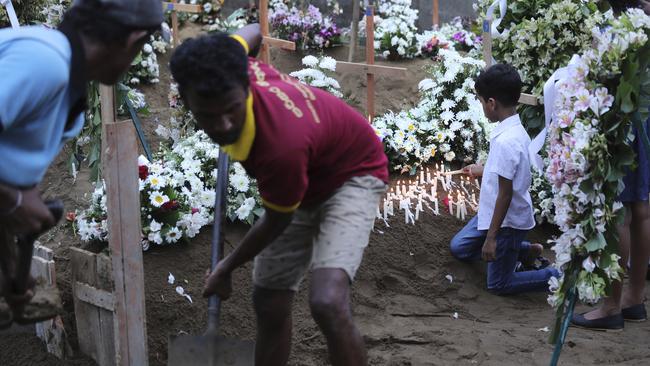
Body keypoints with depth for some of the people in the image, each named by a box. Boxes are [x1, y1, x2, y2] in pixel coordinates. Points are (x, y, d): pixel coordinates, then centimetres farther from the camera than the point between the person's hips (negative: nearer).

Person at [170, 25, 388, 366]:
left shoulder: (281, 145, -44)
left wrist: (228, 267, -5)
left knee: (328, 304, -30)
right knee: (269, 305, 8)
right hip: (303, 182, 7)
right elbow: (252, 32, 0)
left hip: (352, 174, -7)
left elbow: (277, 222, -22)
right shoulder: (229, 72, -27)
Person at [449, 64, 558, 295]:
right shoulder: (514, 129, -1)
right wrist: (482, 170, 31)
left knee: (498, 284, 5)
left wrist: (491, 237, -21)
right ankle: (524, 250, 25)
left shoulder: (505, 141, -30)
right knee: (459, 248, 23)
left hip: (508, 221, -9)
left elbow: (505, 193, -26)